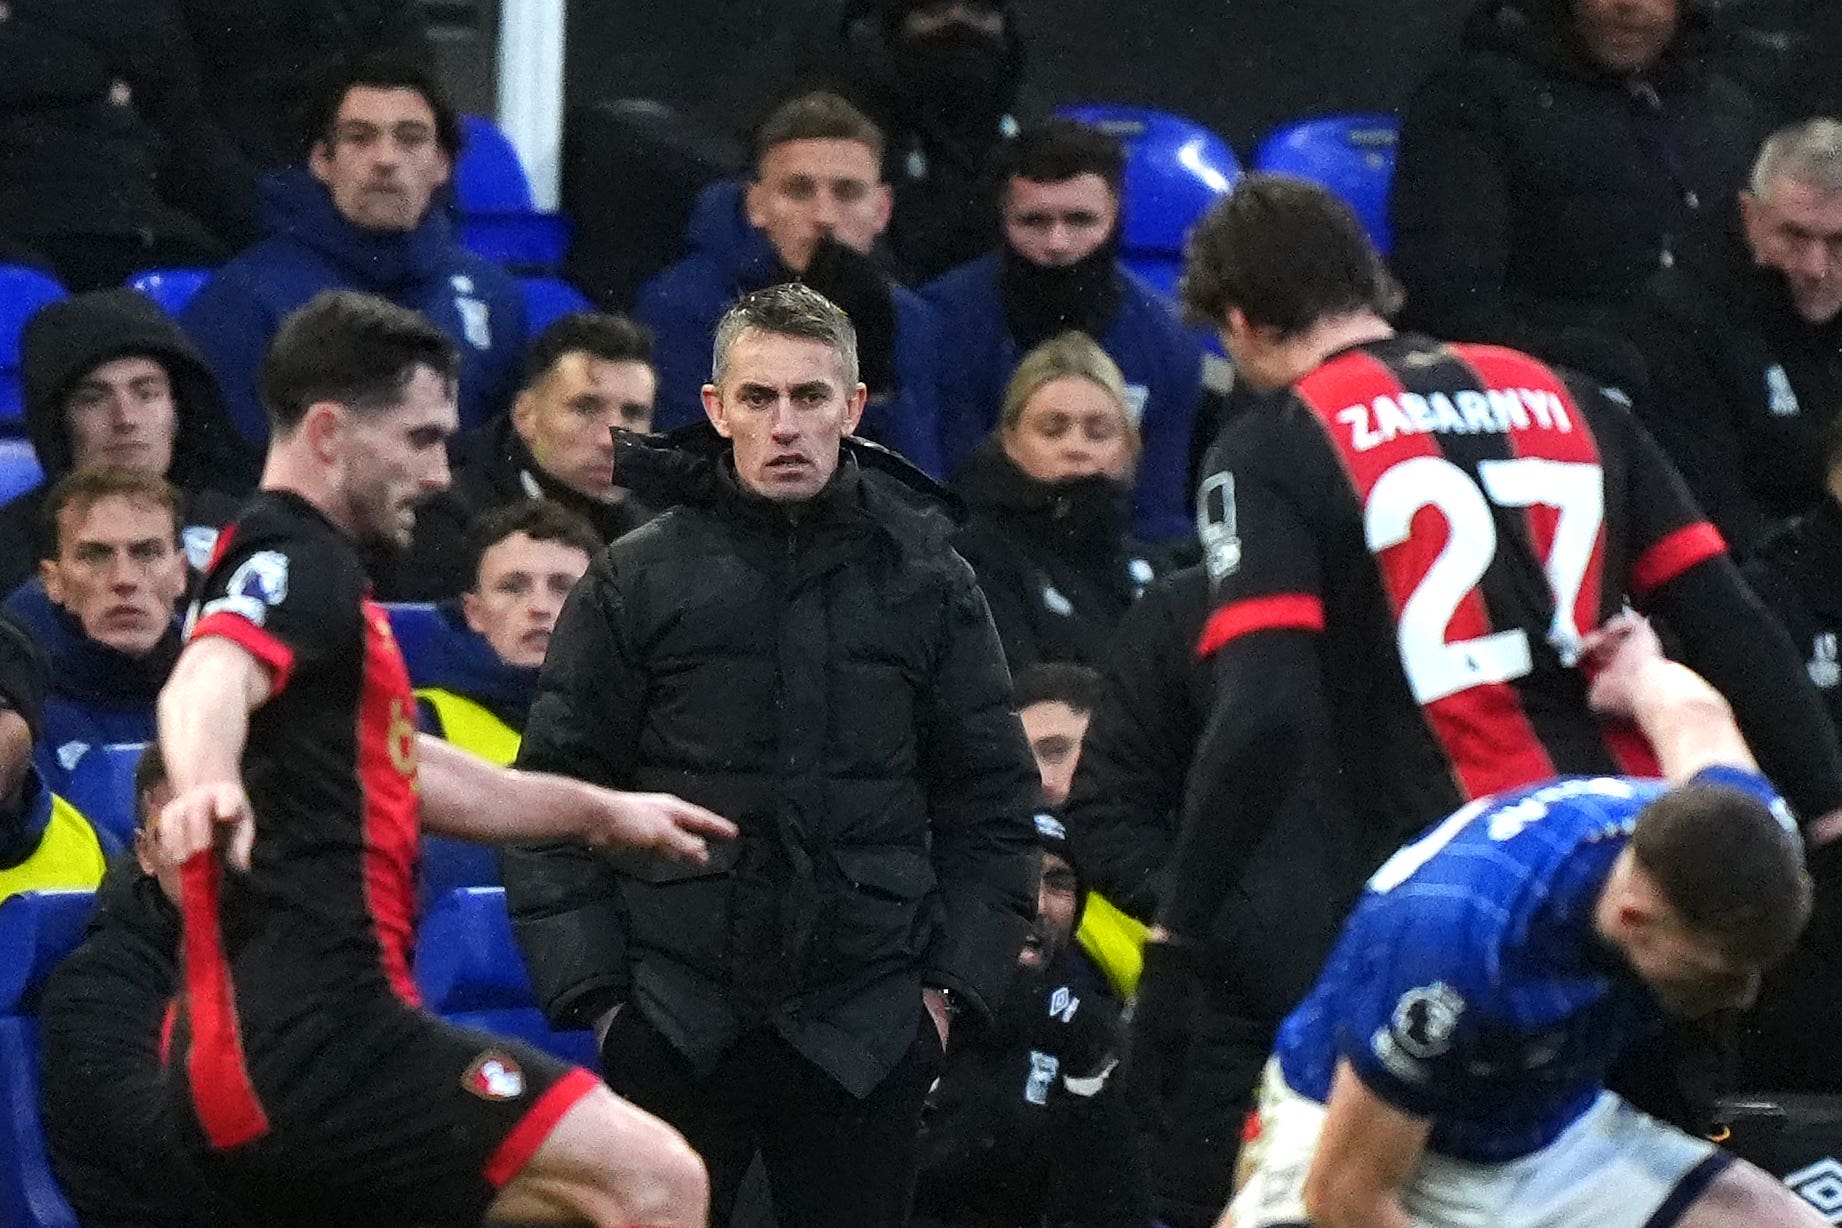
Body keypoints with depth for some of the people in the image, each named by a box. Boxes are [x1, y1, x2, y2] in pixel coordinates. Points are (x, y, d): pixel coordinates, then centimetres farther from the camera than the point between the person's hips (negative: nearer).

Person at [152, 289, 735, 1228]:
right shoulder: (294, 562, -8)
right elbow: (207, 685, -32)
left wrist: (599, 810, 46)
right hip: (316, 1039, -11)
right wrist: (209, 786, -53)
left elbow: (399, 773, 38)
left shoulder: (297, 567, 23)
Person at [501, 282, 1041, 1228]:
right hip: (672, 1032, -1)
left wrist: (954, 984, 2)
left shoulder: (928, 582, 7)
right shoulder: (635, 580, 2)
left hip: (865, 1033, 1)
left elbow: (992, 803, 11)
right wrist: (592, 992, -4)